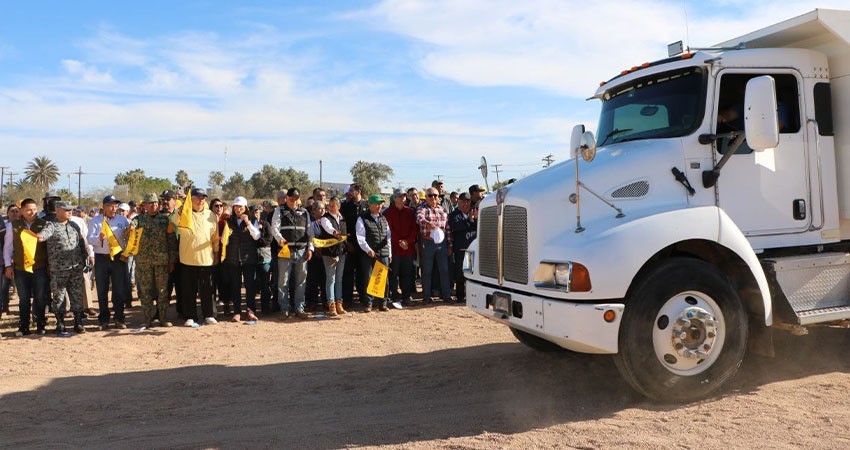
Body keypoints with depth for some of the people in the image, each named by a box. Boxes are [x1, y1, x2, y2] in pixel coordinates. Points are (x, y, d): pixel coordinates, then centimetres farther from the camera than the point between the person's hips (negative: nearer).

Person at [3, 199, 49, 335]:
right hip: (20, 268, 1)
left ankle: (40, 326, 16)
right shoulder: (14, 226, 5)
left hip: (40, 268, -1)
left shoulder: (44, 224, 1)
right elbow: (8, 246, 11)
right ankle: (24, 327, 18)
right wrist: (8, 265, 6)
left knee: (40, 298, 4)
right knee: (24, 299, 9)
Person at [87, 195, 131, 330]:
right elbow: (89, 238, -3)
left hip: (119, 258, 0)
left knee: (120, 290, 1)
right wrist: (99, 238, -24)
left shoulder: (123, 220, 7)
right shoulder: (95, 221, 5)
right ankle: (104, 320, 14)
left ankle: (119, 319, 11)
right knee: (102, 291, 5)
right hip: (101, 259, 0)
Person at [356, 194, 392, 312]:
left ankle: (382, 303, 13)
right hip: (368, 254, -4)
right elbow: (360, 237, -7)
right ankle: (368, 304, 7)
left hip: (383, 254, 4)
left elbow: (388, 237, 19)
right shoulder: (362, 219, 0)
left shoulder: (383, 219, 17)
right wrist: (368, 250, -17)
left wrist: (390, 253, 15)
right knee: (368, 279, -1)